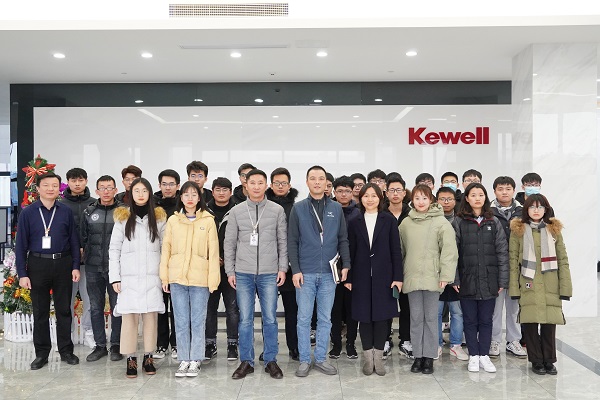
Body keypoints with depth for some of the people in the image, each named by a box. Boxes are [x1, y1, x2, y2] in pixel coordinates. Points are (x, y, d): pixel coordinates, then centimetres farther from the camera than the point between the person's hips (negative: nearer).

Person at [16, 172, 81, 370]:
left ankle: (66, 351, 20)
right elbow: (21, 244, -1)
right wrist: (22, 273, -5)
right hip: (38, 264, -1)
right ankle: (41, 353, 20)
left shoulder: (66, 212, 2)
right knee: (40, 311, 9)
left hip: (62, 264, 1)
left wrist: (75, 266, 0)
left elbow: (74, 241, 6)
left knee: (64, 309, 9)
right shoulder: (28, 213, -1)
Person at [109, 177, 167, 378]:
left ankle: (148, 358, 12)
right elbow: (114, 249, 4)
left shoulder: (159, 217, 8)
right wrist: (114, 277, -2)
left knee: (151, 315, 1)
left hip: (152, 276, 1)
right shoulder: (122, 218, 5)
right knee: (129, 316, -3)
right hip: (129, 277, -1)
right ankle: (131, 360, 7)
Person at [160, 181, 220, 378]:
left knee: (198, 321, 5)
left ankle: (195, 360, 17)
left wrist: (213, 278, -5)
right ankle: (184, 360, 19)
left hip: (200, 278, -2)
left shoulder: (208, 221, 1)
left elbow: (213, 251, -1)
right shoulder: (173, 220, 7)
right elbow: (166, 249, 8)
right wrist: (164, 276, 3)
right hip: (177, 277, 2)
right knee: (181, 322, 8)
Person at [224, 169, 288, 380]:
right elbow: (229, 243, 6)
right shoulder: (236, 211, 5)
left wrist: (282, 268, -1)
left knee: (270, 319, 4)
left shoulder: (277, 210, 3)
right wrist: (230, 271, 2)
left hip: (269, 274, 0)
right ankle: (246, 362, 17)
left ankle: (271, 361, 17)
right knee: (245, 319, 5)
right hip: (243, 273, 1)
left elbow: (283, 241, 5)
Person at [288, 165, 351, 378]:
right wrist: (295, 269, -7)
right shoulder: (298, 208, 1)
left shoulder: (336, 208, 6)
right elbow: (292, 241, -1)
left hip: (328, 273, 2)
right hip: (305, 273, -2)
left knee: (325, 319, 9)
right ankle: (304, 360, 16)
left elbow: (343, 239, 8)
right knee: (304, 318, 5)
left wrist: (345, 264, -2)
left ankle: (321, 358, 21)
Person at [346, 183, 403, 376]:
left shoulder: (389, 220, 2)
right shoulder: (354, 222, 5)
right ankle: (367, 356, 16)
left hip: (383, 275, -1)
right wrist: (348, 278, 0)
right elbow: (350, 251, 4)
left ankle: (378, 356, 16)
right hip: (361, 276, 1)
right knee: (364, 315, 5)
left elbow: (396, 250, 1)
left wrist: (398, 277, -5)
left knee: (382, 315, 3)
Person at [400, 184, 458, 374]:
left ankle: (429, 357, 16)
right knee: (416, 318, 8)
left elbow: (449, 250, -7)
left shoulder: (441, 222, -4)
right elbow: (400, 250, 13)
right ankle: (418, 356, 18)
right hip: (412, 277, 3)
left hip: (432, 277, -3)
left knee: (431, 318, 6)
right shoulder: (406, 223, 7)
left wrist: (446, 275, -12)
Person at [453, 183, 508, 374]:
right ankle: (473, 356, 19)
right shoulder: (458, 222, 0)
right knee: (470, 320, 8)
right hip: (467, 280, -1)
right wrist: (454, 279, -7)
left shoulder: (494, 222, 6)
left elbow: (502, 252, 4)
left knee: (486, 320, 9)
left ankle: (484, 355, 20)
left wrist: (502, 280, -1)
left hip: (489, 280, 1)